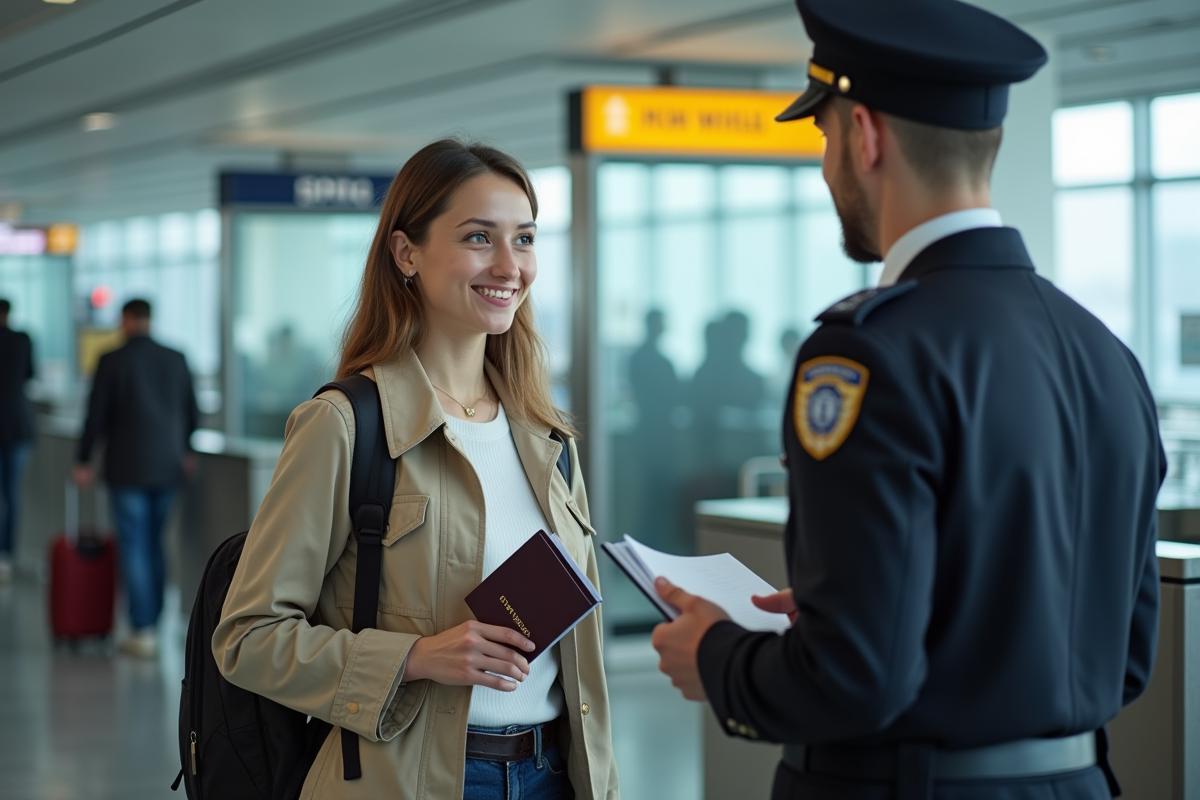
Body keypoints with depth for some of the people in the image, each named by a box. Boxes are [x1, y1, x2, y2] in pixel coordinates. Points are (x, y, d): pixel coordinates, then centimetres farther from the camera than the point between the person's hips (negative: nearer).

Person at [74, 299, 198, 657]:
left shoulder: (112, 362, -9)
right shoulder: (176, 359, 4)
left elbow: (96, 415, -6)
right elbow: (190, 411, 12)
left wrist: (83, 460, 5)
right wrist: (184, 450, 27)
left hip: (127, 468, -4)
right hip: (167, 467, 4)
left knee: (133, 547, 0)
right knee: (154, 545, 14)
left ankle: (143, 631, -3)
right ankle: (151, 621, 18)